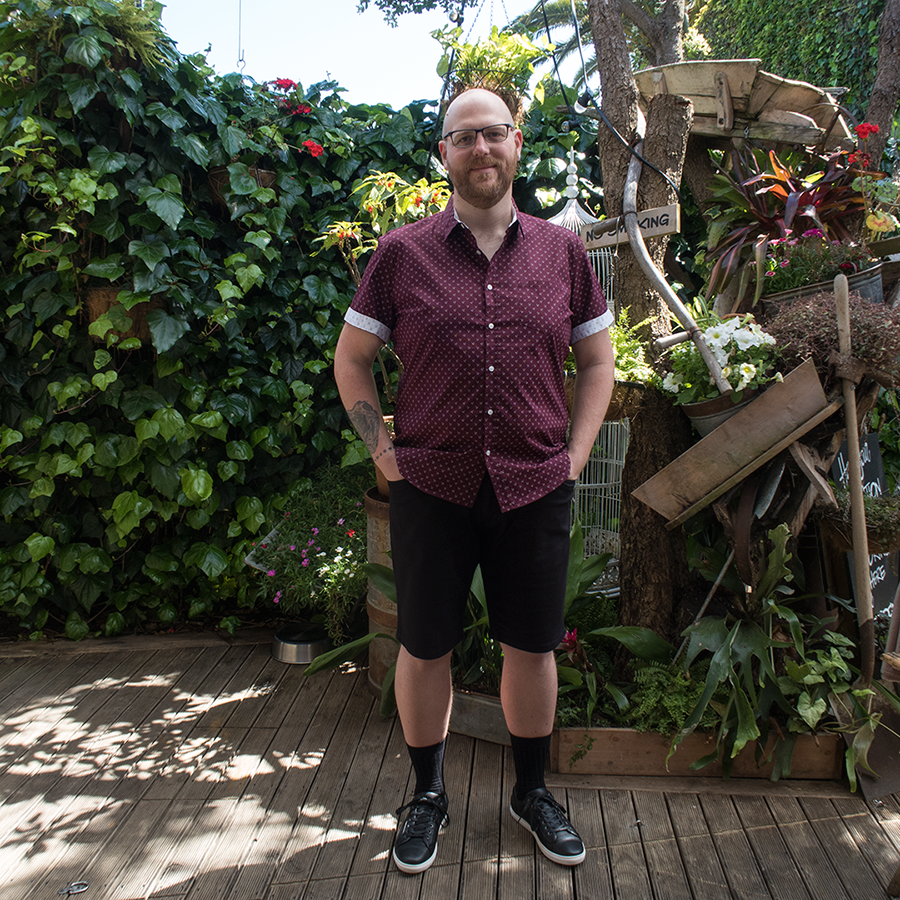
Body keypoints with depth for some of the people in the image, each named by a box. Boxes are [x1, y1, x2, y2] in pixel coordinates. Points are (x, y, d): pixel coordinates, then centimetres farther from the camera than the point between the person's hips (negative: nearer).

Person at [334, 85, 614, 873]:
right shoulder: (402, 253, 0)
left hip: (536, 489, 2)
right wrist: (385, 451, -2)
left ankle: (534, 792, 37)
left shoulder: (562, 251, 5)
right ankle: (428, 795, 34)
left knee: (532, 646, 13)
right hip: (431, 486, -1)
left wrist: (575, 454, 3)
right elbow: (351, 360, 6)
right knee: (425, 648, 10)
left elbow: (598, 360, 12)